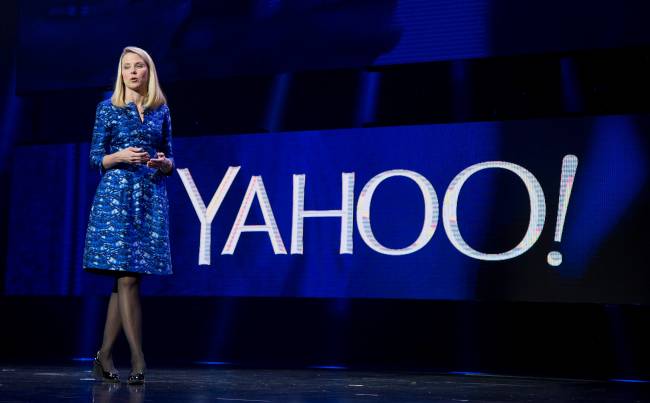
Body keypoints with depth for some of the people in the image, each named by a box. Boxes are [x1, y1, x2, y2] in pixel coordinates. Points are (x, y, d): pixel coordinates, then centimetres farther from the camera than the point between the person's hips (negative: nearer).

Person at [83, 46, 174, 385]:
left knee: (125, 278, 3)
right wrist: (120, 156, -15)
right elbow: (96, 158, 3)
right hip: (117, 195, -3)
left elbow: (169, 160, 15)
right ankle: (138, 360, -8)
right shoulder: (108, 109, 5)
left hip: (152, 198, 3)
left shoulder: (161, 111, 12)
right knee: (127, 277, -10)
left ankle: (105, 356, 12)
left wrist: (164, 162, -7)